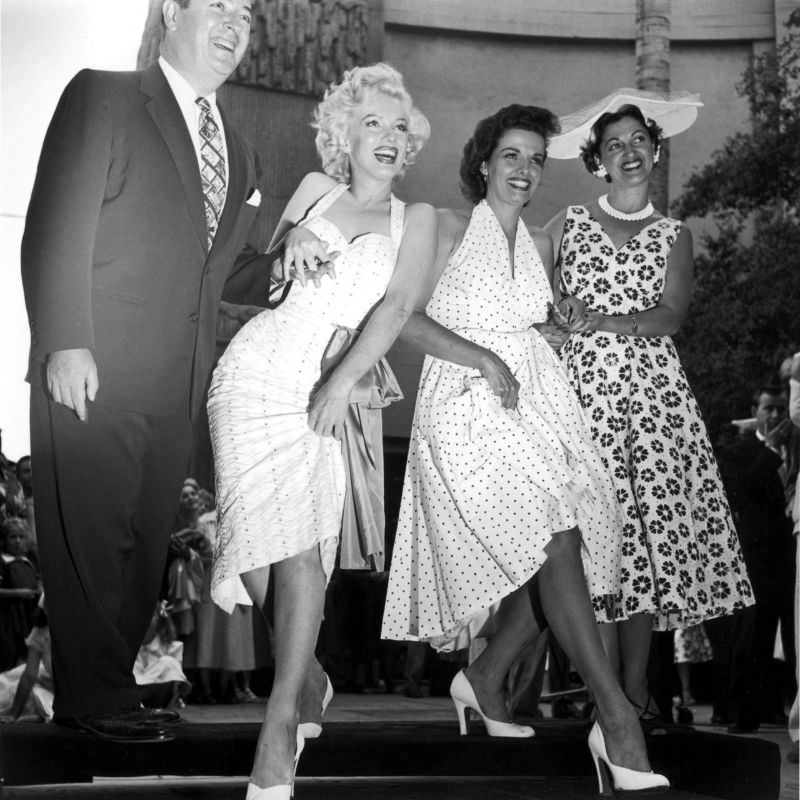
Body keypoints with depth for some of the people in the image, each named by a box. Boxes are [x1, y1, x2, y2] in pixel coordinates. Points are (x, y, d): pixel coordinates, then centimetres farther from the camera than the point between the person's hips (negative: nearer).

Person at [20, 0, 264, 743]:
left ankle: (110, 682, 19)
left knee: (144, 546, 8)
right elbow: (55, 230, -9)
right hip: (94, 374, -6)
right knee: (91, 542, 0)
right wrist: (65, 343, -16)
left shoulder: (236, 148, 18)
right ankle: (95, 696, 10)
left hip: (174, 387, 6)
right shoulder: (103, 98, -2)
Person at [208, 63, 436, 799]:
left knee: (307, 549, -15)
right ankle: (306, 676, 15)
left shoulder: (415, 219, 11)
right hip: (257, 370, 1)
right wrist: (289, 242, -1)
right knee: (265, 537, -8)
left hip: (330, 390, -1)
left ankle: (283, 713, -11)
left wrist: (344, 379, -17)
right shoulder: (315, 188, 16)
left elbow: (396, 306, -3)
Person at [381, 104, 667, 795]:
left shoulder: (540, 245, 19)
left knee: (559, 557, -3)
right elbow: (406, 319, -7)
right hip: (469, 402, -6)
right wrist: (485, 360, -13)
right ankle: (616, 719, -21)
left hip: (538, 399, 7)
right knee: (554, 543, -19)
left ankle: (484, 679, 20)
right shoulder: (451, 228, 2)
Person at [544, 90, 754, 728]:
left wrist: (612, 322, -15)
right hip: (586, 383, -1)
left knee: (653, 528, -6)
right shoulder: (568, 224, 12)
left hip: (653, 386, 1)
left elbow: (671, 316, -2)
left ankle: (637, 685, 3)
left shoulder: (673, 236, 13)